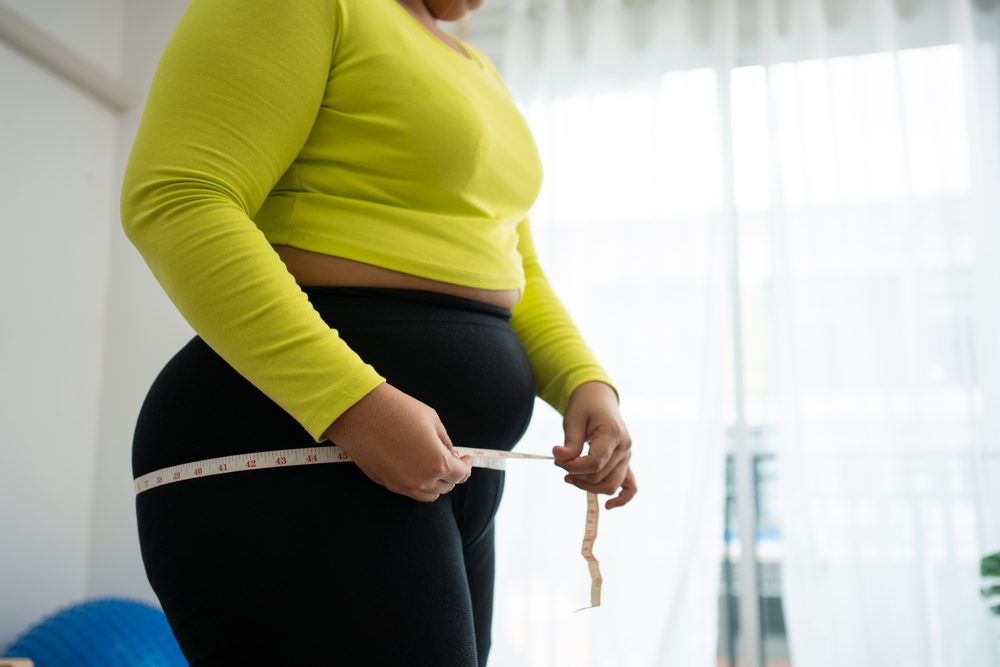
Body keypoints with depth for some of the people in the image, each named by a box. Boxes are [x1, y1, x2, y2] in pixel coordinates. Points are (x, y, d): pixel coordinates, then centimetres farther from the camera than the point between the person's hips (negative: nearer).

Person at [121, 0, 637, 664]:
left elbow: (516, 272, 21)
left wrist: (587, 383, 2)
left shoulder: (478, 73, 22)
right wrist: (353, 403, -26)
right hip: (302, 444, -9)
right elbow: (174, 198, -17)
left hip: (448, 472, 9)